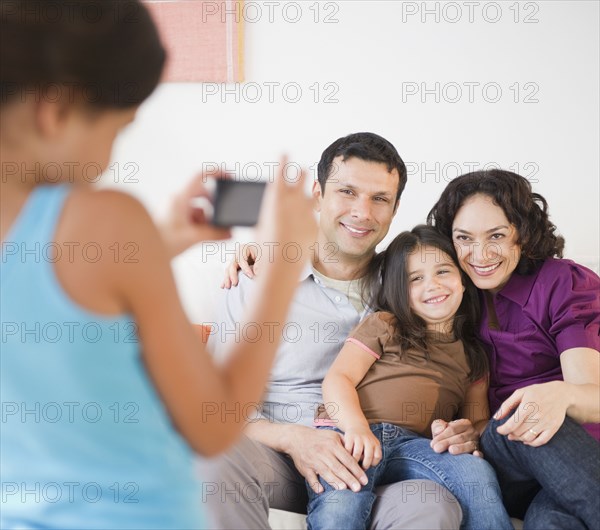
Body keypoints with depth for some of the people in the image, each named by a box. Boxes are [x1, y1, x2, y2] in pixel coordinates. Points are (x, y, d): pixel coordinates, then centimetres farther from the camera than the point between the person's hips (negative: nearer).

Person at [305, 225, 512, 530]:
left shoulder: (472, 354, 26)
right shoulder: (382, 326, 16)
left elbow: (478, 421, 25)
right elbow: (338, 379, 5)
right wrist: (356, 426, -16)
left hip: (414, 444, 3)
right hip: (350, 434, -3)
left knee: (477, 471, -27)